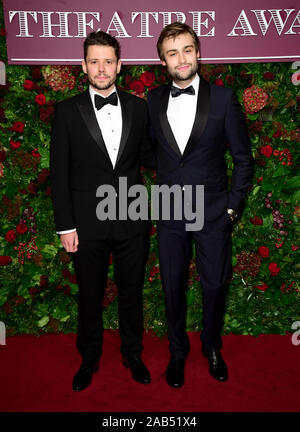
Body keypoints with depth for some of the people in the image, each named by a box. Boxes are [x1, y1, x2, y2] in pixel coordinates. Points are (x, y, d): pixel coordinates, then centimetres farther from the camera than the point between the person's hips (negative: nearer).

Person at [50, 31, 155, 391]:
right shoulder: (68, 111, -1)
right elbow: (59, 172, -3)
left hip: (132, 220, 2)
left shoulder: (137, 107, 5)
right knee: (89, 295, 15)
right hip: (88, 222, -1)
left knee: (132, 292, 16)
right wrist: (65, 226, -7)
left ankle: (133, 354, 39)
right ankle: (89, 359, 39)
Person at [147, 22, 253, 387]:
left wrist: (233, 206, -4)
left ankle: (212, 349, 39)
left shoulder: (223, 98, -3)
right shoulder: (154, 100, 3)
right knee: (172, 288, 13)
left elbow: (243, 159, 0)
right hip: (170, 214, 2)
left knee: (215, 287, 12)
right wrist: (164, 187, 6)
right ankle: (178, 352, 38)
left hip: (213, 213, -1)